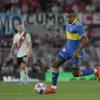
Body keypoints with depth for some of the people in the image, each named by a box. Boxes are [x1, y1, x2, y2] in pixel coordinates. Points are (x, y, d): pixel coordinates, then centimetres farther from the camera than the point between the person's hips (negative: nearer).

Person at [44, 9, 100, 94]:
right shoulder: (68, 23, 1)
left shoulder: (78, 26, -25)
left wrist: (77, 51, -27)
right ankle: (53, 88, 6)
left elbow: (85, 40, -26)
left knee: (76, 74, 1)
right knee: (55, 64, 0)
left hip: (76, 52, -8)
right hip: (68, 49, 8)